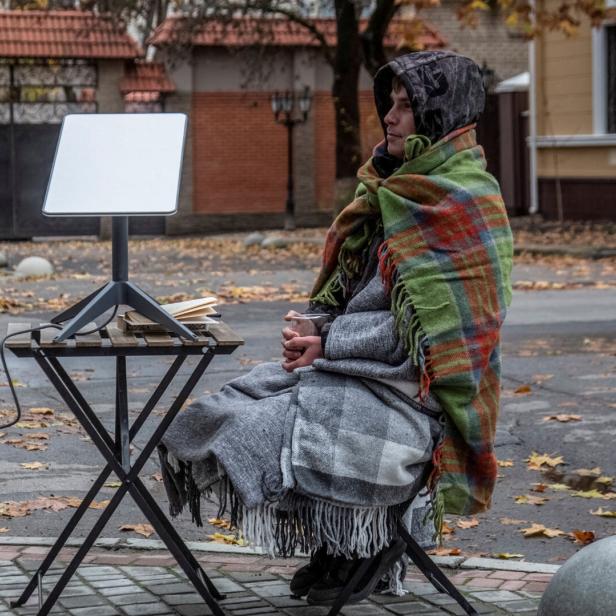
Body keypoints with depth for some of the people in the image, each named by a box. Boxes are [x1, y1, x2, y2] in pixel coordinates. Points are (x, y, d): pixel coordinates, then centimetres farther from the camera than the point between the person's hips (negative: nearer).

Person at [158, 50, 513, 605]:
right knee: (236, 407, -4)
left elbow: (427, 324, -19)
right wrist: (316, 325, -3)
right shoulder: (402, 185, 14)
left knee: (277, 425, -24)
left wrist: (329, 343, -17)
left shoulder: (463, 200, -13)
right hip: (367, 364, 9)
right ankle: (337, 547, 7)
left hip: (415, 385, -9)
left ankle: (377, 539, -2)